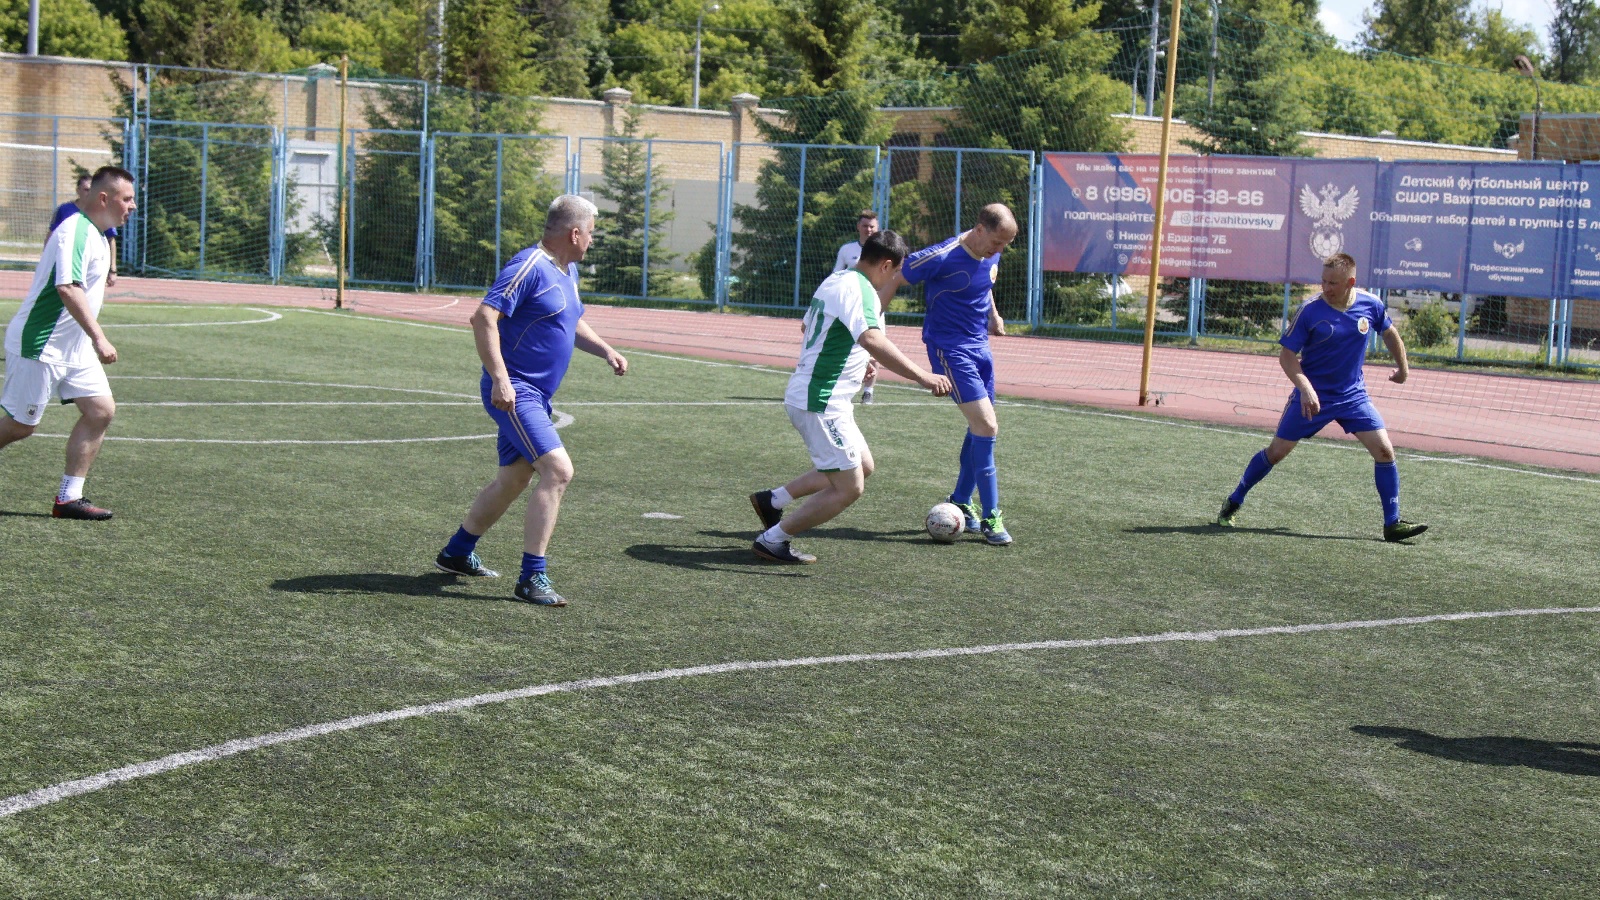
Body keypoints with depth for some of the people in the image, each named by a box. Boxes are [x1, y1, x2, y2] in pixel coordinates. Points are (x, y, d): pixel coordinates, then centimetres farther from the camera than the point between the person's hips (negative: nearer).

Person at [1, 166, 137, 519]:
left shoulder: (97, 235, 11)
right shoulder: (75, 231, -20)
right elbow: (68, 289, -32)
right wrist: (98, 338, -36)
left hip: (73, 348, 10)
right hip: (39, 345, -10)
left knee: (101, 410, -1)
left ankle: (69, 498, 3)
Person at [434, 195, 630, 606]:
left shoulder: (568, 271, 15)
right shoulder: (530, 267, -16)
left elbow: (573, 324, 30)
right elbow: (483, 318, -22)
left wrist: (605, 350, 12)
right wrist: (500, 379, -28)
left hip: (535, 396, 10)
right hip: (514, 393, -10)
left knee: (514, 479, 19)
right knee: (558, 470, -19)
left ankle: (457, 553, 36)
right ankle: (532, 578, -17)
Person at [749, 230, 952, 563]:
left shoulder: (836, 280, 13)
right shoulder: (858, 289, -18)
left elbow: (808, 326, 30)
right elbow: (872, 340, -36)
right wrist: (922, 376, -40)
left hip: (807, 395, 11)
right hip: (821, 402, -11)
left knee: (863, 467, 20)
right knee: (849, 488, -5)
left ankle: (772, 500, 23)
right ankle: (773, 541, 2)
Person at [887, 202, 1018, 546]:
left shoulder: (990, 255, 1)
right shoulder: (943, 257, -22)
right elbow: (893, 280, -14)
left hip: (979, 346, 8)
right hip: (950, 349, -8)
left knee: (980, 429, 13)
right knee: (987, 427, -15)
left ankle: (961, 501, 30)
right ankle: (990, 517, -8)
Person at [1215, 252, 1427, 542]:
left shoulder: (1371, 305, -7)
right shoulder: (1310, 311, -17)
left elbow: (1390, 333, 15)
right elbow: (1287, 355, -13)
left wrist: (1402, 368, 24)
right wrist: (1305, 388, -27)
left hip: (1353, 395, 3)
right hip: (1312, 396, -3)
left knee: (1384, 450, -10)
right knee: (1277, 451, 2)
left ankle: (1393, 523, 0)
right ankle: (1233, 503, 20)